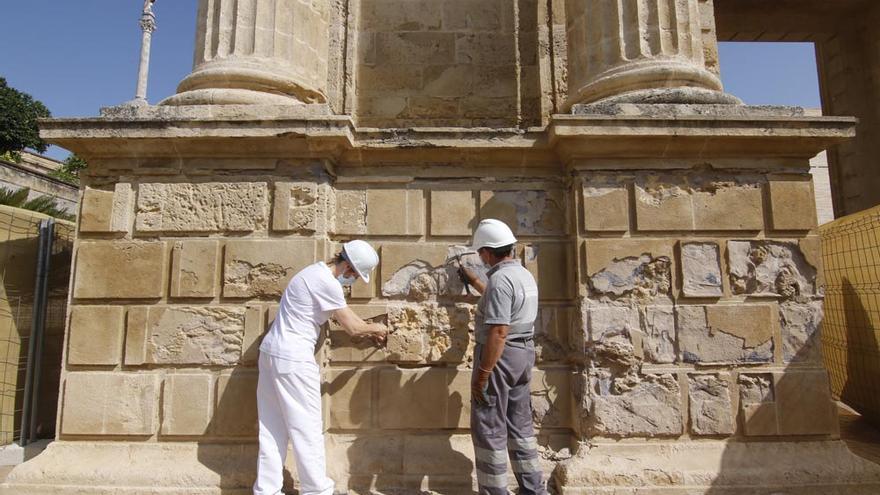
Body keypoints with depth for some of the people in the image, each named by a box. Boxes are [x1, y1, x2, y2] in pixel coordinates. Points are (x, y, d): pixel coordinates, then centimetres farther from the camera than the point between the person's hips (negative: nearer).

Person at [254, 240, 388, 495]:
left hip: (272, 353, 10)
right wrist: (376, 328, 5)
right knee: (307, 428, 2)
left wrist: (368, 330, 20)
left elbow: (343, 317, 22)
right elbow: (352, 327, -13)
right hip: (293, 359, -10)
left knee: (273, 428, 14)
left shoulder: (317, 272, 13)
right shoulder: (327, 283, -18)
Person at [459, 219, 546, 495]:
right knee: (520, 423, 19)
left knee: (489, 429, 3)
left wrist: (481, 374, -24)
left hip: (500, 356, -10)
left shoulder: (500, 278, -21)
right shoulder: (524, 275, 10)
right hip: (523, 353, 10)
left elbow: (498, 332, -27)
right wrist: (475, 282, 39)